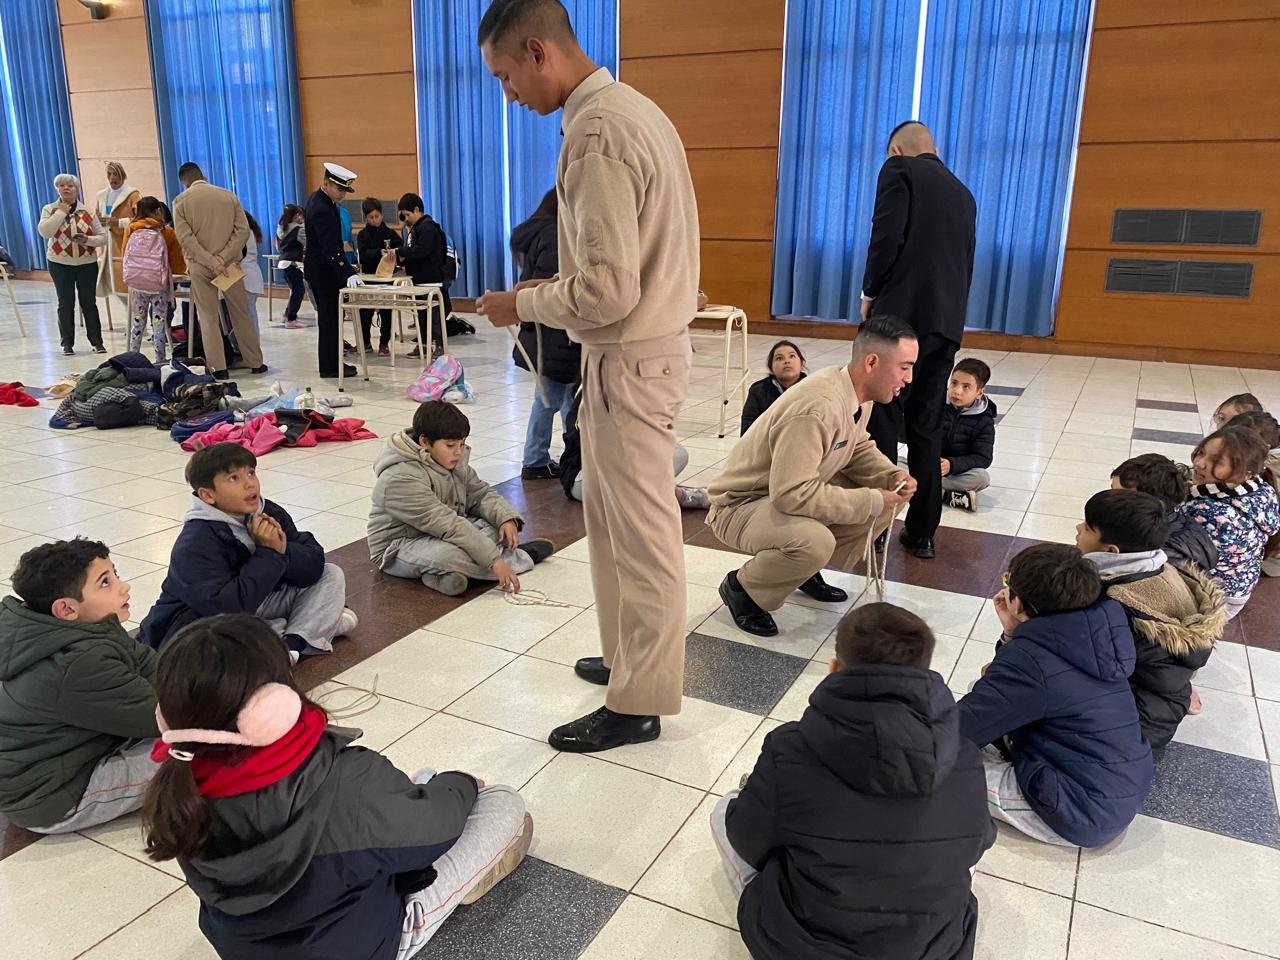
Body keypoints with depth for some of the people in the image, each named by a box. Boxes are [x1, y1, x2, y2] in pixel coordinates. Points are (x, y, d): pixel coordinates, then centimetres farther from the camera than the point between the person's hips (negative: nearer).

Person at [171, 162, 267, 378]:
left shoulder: (181, 201, 0)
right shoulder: (229, 196, 5)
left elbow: (185, 237, -11)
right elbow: (243, 231, -4)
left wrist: (210, 262, -16)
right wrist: (223, 257, -11)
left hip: (200, 267, -2)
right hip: (230, 263, 2)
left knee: (208, 318, 4)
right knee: (241, 315, 10)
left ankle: (218, 368, 0)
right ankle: (255, 363, 13)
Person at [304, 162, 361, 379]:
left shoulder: (318, 200, 9)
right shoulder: (322, 210, -24)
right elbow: (331, 248, -31)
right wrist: (348, 274, -38)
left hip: (319, 269, 10)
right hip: (324, 272, -10)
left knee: (329, 317, 14)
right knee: (330, 318, -4)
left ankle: (331, 362, 21)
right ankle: (330, 367, 1)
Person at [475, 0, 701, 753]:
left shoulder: (596, 133, -19)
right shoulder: (629, 108, 12)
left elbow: (607, 293, -25)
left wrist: (524, 305, -9)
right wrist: (553, 288, 12)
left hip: (632, 361, -10)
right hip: (646, 346, 10)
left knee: (642, 534, 2)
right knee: (611, 515, 20)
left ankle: (640, 704, 18)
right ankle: (630, 657, 36)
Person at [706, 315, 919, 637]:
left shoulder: (859, 393, -5)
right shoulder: (817, 409, -34)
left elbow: (859, 448, 12)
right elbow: (791, 494, -37)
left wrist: (892, 477, -9)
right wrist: (871, 501, -29)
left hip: (795, 490, 9)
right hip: (742, 505, -9)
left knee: (885, 498, 0)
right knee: (814, 541, -36)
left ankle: (808, 571, 17)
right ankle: (742, 588, -5)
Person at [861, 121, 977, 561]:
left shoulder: (899, 170, 1)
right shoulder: (963, 194, 22)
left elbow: (887, 236, -12)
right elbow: (966, 263, 20)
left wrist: (870, 293, 0)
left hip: (901, 314, -7)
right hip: (947, 323, 7)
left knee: (882, 422, -3)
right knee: (927, 428, 10)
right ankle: (921, 532, 14)